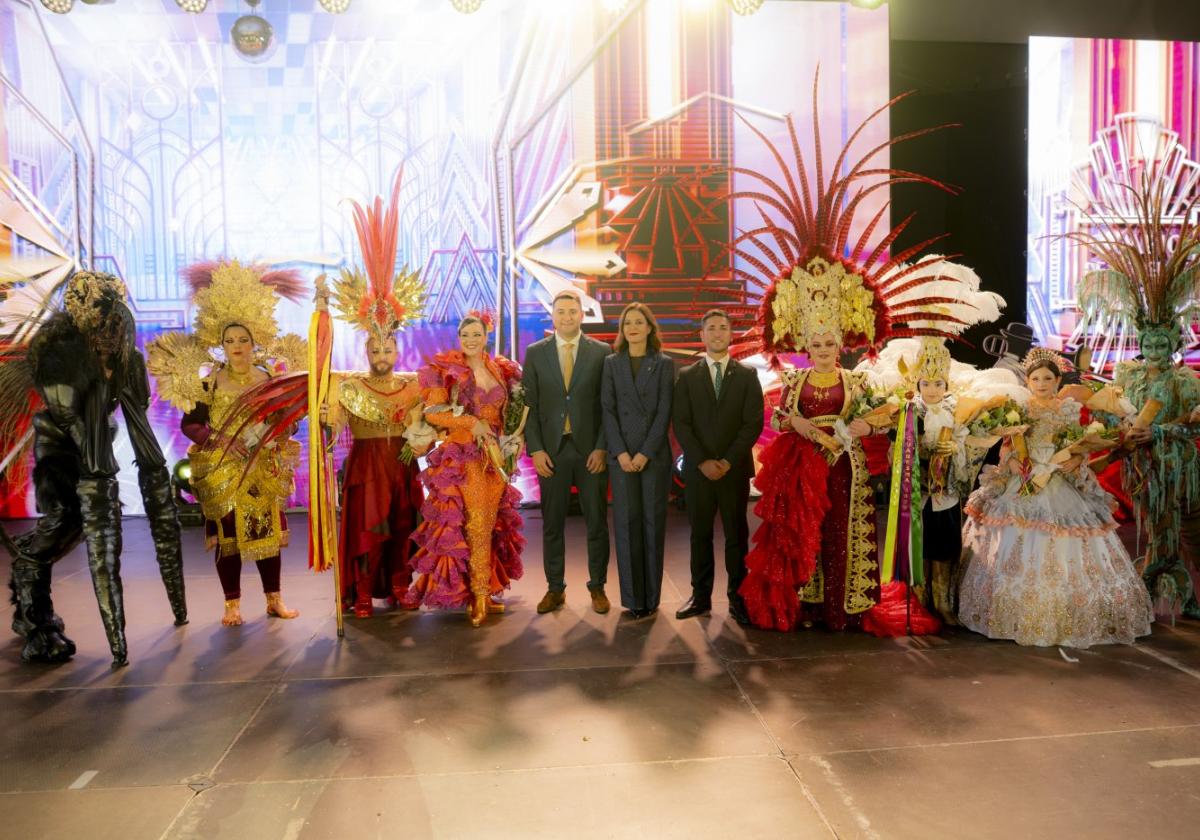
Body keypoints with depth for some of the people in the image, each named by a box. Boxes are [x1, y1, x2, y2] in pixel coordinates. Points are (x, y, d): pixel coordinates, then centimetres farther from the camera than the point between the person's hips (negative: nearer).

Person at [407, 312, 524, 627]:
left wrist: (511, 440, 2)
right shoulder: (446, 370, -2)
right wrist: (471, 423, -14)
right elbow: (432, 412, -8)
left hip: (494, 457, 5)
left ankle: (482, 592, 15)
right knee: (475, 524, -7)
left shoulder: (502, 371, 11)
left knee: (490, 525, 6)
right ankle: (479, 594, 2)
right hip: (461, 457, -5)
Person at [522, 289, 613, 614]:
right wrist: (536, 449, -5)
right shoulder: (535, 353, 5)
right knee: (552, 523, 7)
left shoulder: (602, 352, 2)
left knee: (597, 522, 7)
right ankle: (555, 588, 20)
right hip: (551, 450, 1)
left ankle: (597, 587, 21)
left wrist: (602, 447, -7)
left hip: (591, 449, -1)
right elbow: (530, 405, 4)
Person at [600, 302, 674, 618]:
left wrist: (646, 453, -11)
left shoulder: (664, 364, 4)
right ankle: (632, 597, 6)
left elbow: (664, 412, -3)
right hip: (621, 454, 1)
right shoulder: (611, 363, 8)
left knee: (653, 521, 2)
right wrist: (620, 452, -9)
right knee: (626, 521, 0)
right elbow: (607, 410, 2)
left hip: (655, 454, -1)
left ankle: (651, 596, 10)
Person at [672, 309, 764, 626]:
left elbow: (754, 423, -2)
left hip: (735, 468, -1)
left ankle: (737, 597, 13)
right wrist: (703, 461, -11)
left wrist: (729, 461, -12)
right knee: (700, 534, 6)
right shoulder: (687, 376, 6)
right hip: (698, 469, 1)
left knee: (736, 534, 5)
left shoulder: (747, 375, 5)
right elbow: (681, 424, 0)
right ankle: (701, 596, 15)